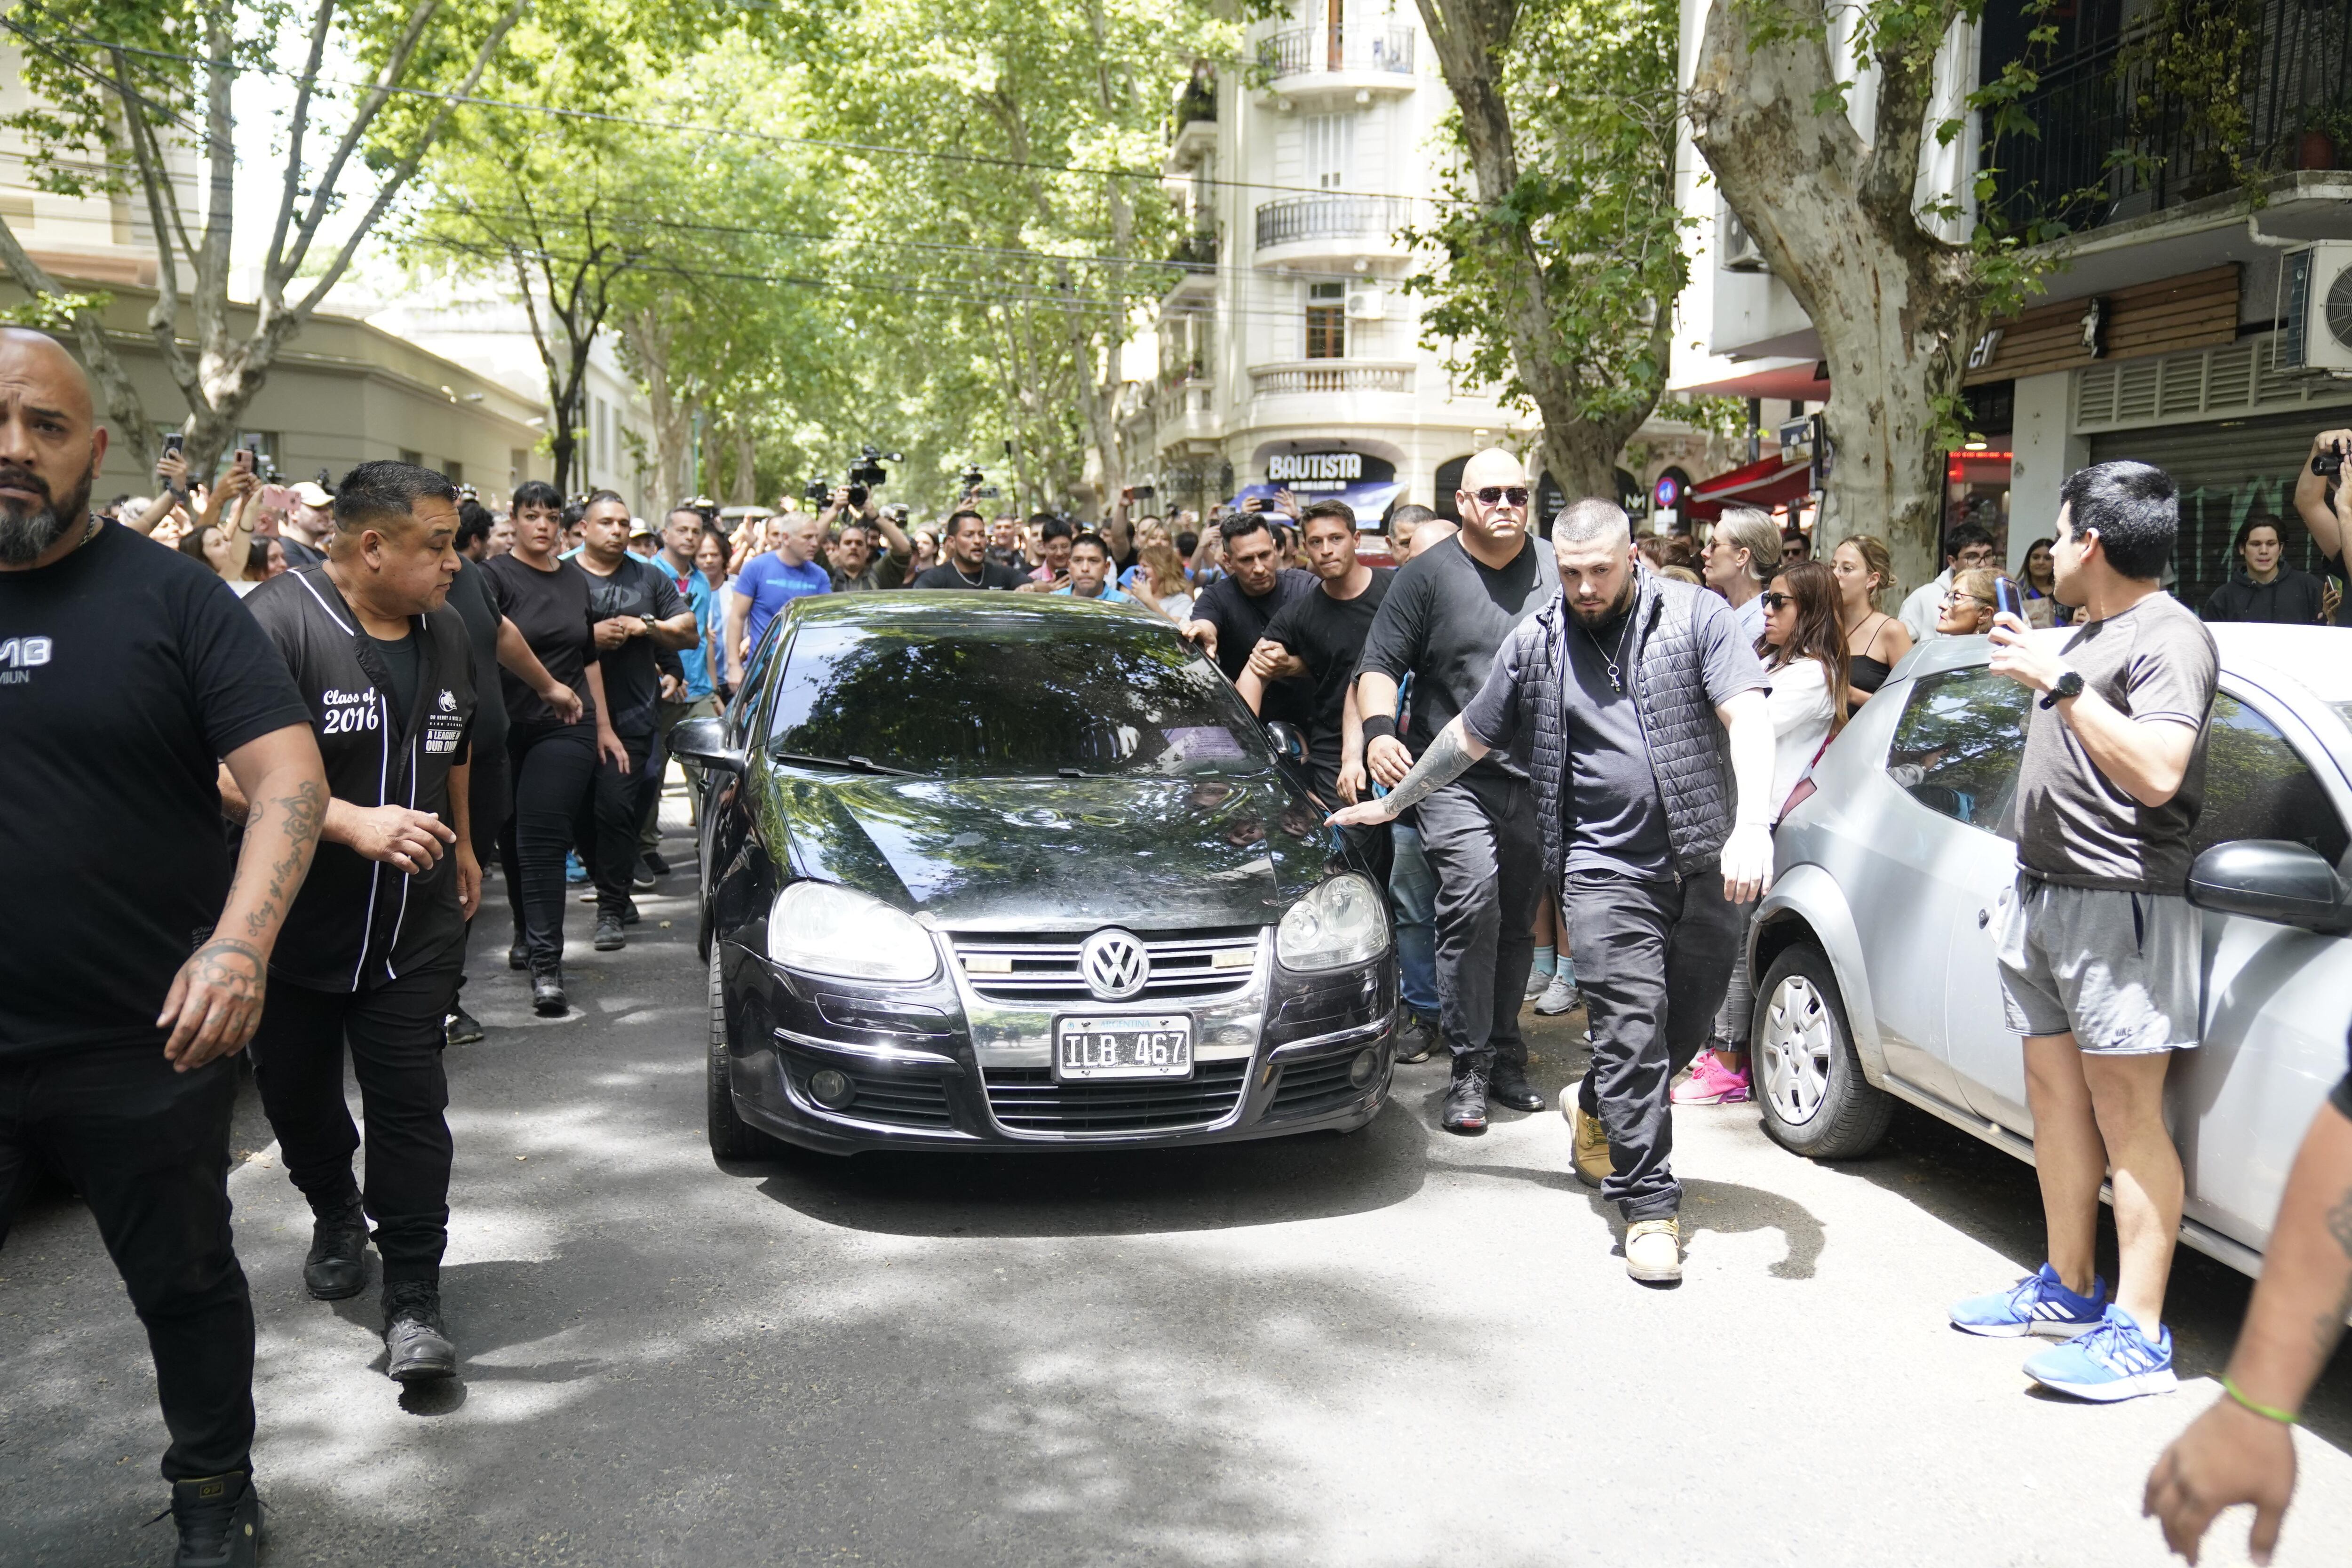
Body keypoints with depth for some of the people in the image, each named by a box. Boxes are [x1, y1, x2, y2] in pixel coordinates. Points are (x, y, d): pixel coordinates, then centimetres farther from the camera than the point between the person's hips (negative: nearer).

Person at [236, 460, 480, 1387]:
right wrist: (357, 823, -35)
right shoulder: (277, 624, -17)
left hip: (413, 929, 3)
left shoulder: (446, 633, 7)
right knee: (296, 1095, 15)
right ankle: (336, 1214, 44)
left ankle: (413, 1300, 2)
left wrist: (461, 844, 29)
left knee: (411, 1104, -3)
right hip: (293, 924, -3)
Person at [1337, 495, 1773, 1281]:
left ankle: (1596, 1114, 39)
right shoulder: (1535, 643, 8)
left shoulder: (1697, 616, 1)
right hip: (1608, 869, 0)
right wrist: (1392, 803, 24)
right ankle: (1649, 1207, -1)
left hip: (1707, 868, 1)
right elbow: (1469, 737, 19)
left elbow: (1748, 716, -10)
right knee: (1632, 1033, -9)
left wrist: (1752, 827, -24)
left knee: (1684, 1030, 11)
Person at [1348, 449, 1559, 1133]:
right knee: (1474, 901, -19)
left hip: (1534, 780, 4)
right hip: (1452, 776, -4)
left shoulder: (1556, 573, 9)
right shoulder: (1428, 574, -1)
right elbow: (1380, 664, -3)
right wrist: (1379, 730, -20)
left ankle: (1504, 1057, 22)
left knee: (1516, 921, 9)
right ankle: (1470, 1068, -11)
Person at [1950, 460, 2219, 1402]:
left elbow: (2157, 772, -24)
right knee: (2056, 1096, 13)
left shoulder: (2169, 636, -11)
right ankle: (2068, 1289, 23)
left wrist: (2059, 684, -21)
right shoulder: (2090, 635, 20)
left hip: (2121, 901, -10)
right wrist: (2032, 668, 22)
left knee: (2127, 1114, -9)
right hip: (2045, 893, 10)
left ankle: (2138, 1334, -7)